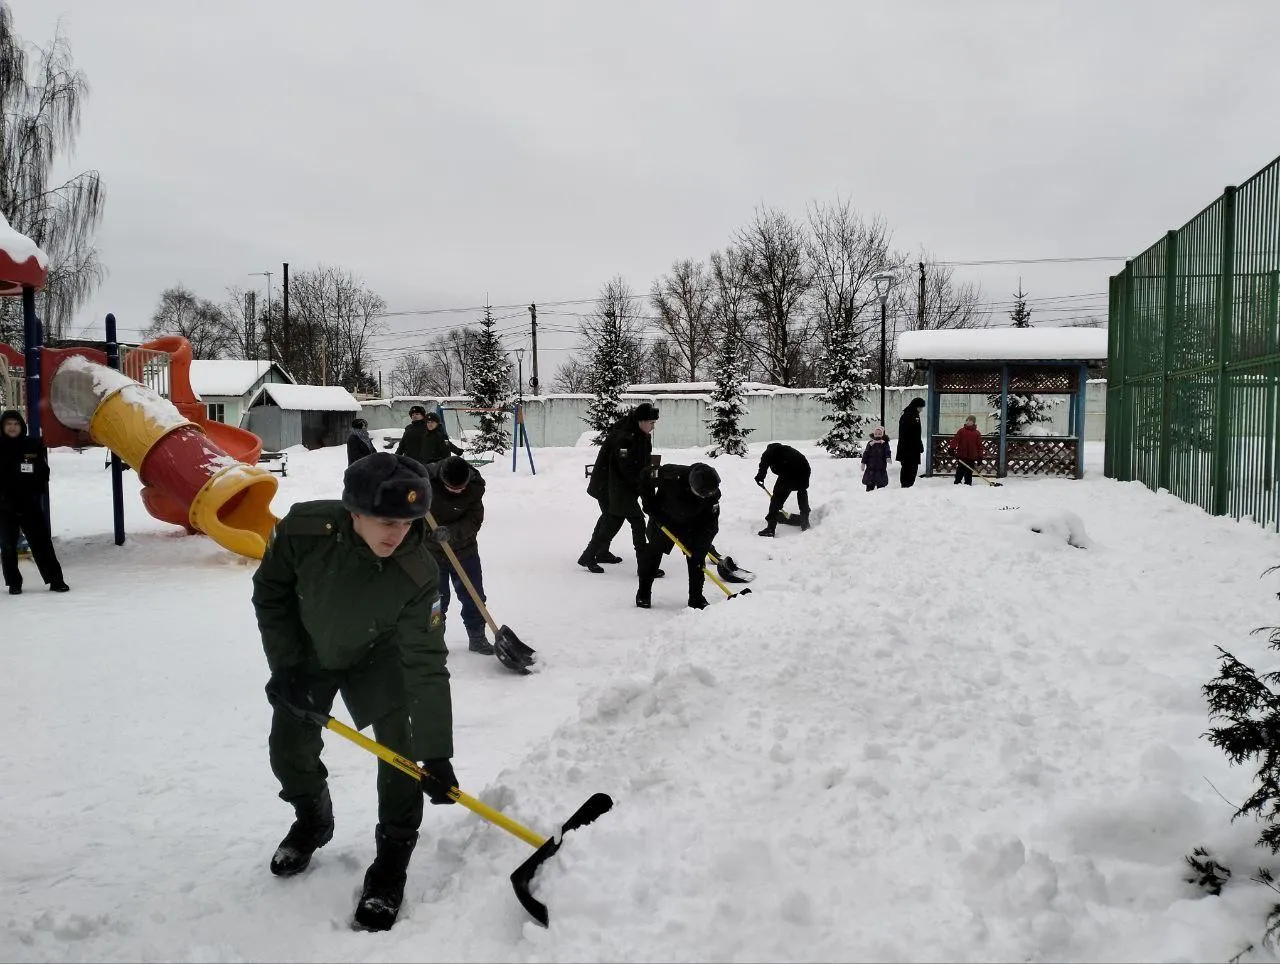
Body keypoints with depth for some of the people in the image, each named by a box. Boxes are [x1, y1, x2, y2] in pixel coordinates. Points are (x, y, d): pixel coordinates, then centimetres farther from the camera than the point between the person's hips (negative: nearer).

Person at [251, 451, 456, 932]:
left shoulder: (418, 575, -37)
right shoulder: (303, 529, -34)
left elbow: (426, 664, -33)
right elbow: (270, 592, -14)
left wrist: (435, 754, -34)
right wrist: (285, 664, -15)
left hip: (376, 657, -2)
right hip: (306, 652, 2)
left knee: (401, 746, -13)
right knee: (289, 750, 8)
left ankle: (392, 856, 8)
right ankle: (312, 820, 40)